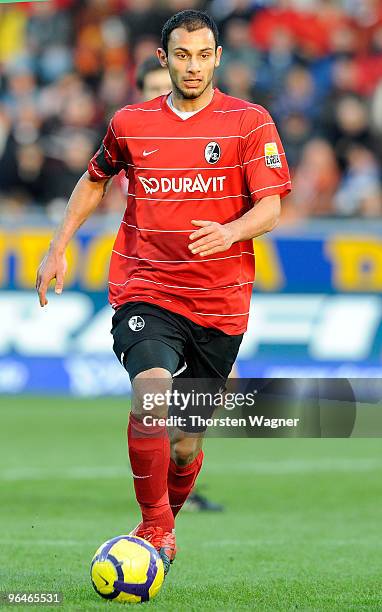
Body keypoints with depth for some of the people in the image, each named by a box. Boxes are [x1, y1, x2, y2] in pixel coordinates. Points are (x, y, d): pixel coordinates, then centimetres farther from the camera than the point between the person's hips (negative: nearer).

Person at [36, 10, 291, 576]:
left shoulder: (250, 122, -1)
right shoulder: (130, 124, 6)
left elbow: (270, 209, -6)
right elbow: (95, 180, 24)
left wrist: (230, 232, -27)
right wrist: (58, 248, 18)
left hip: (220, 301, 0)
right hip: (146, 291, 0)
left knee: (186, 443, 7)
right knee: (151, 401, -27)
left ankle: (166, 518, 36)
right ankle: (155, 528, -11)